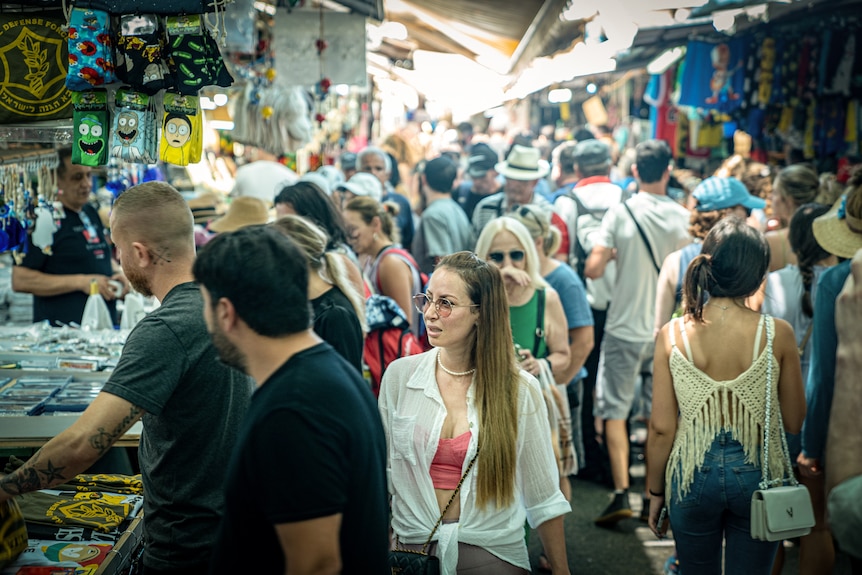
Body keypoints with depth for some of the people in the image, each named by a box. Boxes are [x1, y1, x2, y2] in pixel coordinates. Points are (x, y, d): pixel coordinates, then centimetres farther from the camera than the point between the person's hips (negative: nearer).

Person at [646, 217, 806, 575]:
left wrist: (655, 492, 6)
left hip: (692, 476, 1)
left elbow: (661, 428, -7)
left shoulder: (672, 334, -11)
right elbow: (794, 422, -2)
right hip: (757, 473, -1)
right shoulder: (777, 334, -12)